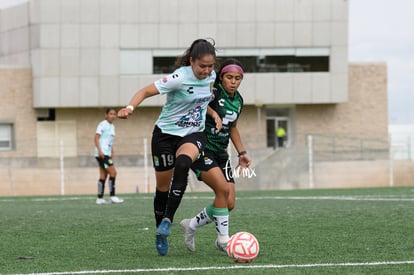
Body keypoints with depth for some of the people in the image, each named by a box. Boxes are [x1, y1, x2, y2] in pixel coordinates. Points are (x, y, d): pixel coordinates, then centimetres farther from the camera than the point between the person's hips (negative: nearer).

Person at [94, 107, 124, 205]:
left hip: (107, 154, 9)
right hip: (102, 153, -9)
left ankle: (100, 198, 8)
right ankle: (112, 196, -10)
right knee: (113, 172, -12)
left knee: (103, 176, 7)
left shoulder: (112, 126, 17)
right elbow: (96, 137, -14)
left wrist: (112, 152, 17)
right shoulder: (103, 124, -8)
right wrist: (99, 150, -23)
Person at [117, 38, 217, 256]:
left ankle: (168, 220, -26)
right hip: (166, 132, -3)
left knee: (182, 163, -32)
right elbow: (146, 91, -24)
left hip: (193, 134, 3)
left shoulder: (211, 75, -3)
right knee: (163, 187, 5)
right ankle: (161, 234, 27)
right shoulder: (180, 78, -22)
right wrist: (130, 107, -41)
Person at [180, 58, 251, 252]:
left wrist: (242, 152, 17)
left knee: (229, 203, -2)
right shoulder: (214, 92, -13)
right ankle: (223, 239, -14)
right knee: (223, 188, -25)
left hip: (221, 153, 8)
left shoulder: (238, 101, 10)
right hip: (202, 149, -7)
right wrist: (213, 114, -25)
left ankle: (192, 225, 19)